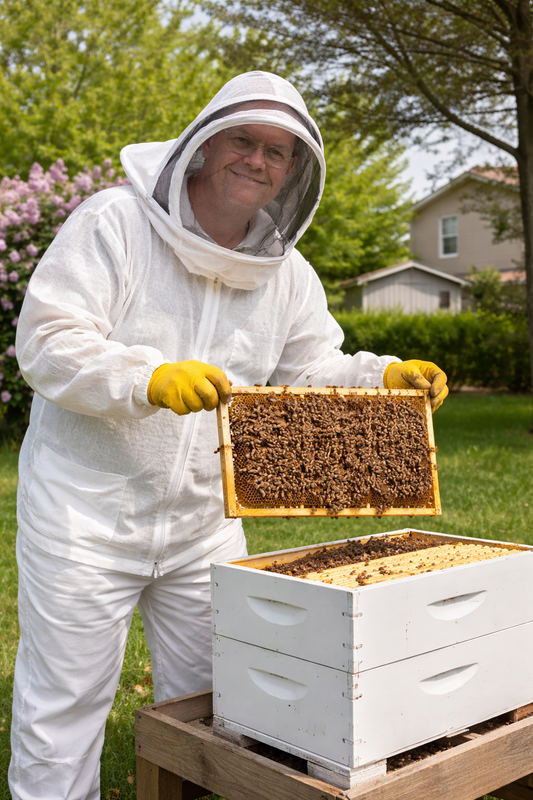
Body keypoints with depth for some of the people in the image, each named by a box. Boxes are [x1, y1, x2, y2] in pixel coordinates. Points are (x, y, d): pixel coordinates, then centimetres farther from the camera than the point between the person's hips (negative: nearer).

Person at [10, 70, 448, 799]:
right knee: (65, 707, 6)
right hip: (88, 508, -4)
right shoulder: (115, 222, -12)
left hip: (203, 520, 5)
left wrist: (385, 375, -11)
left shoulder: (287, 273, 5)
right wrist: (151, 378, -36)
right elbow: (46, 339, -20)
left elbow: (314, 370, 9)